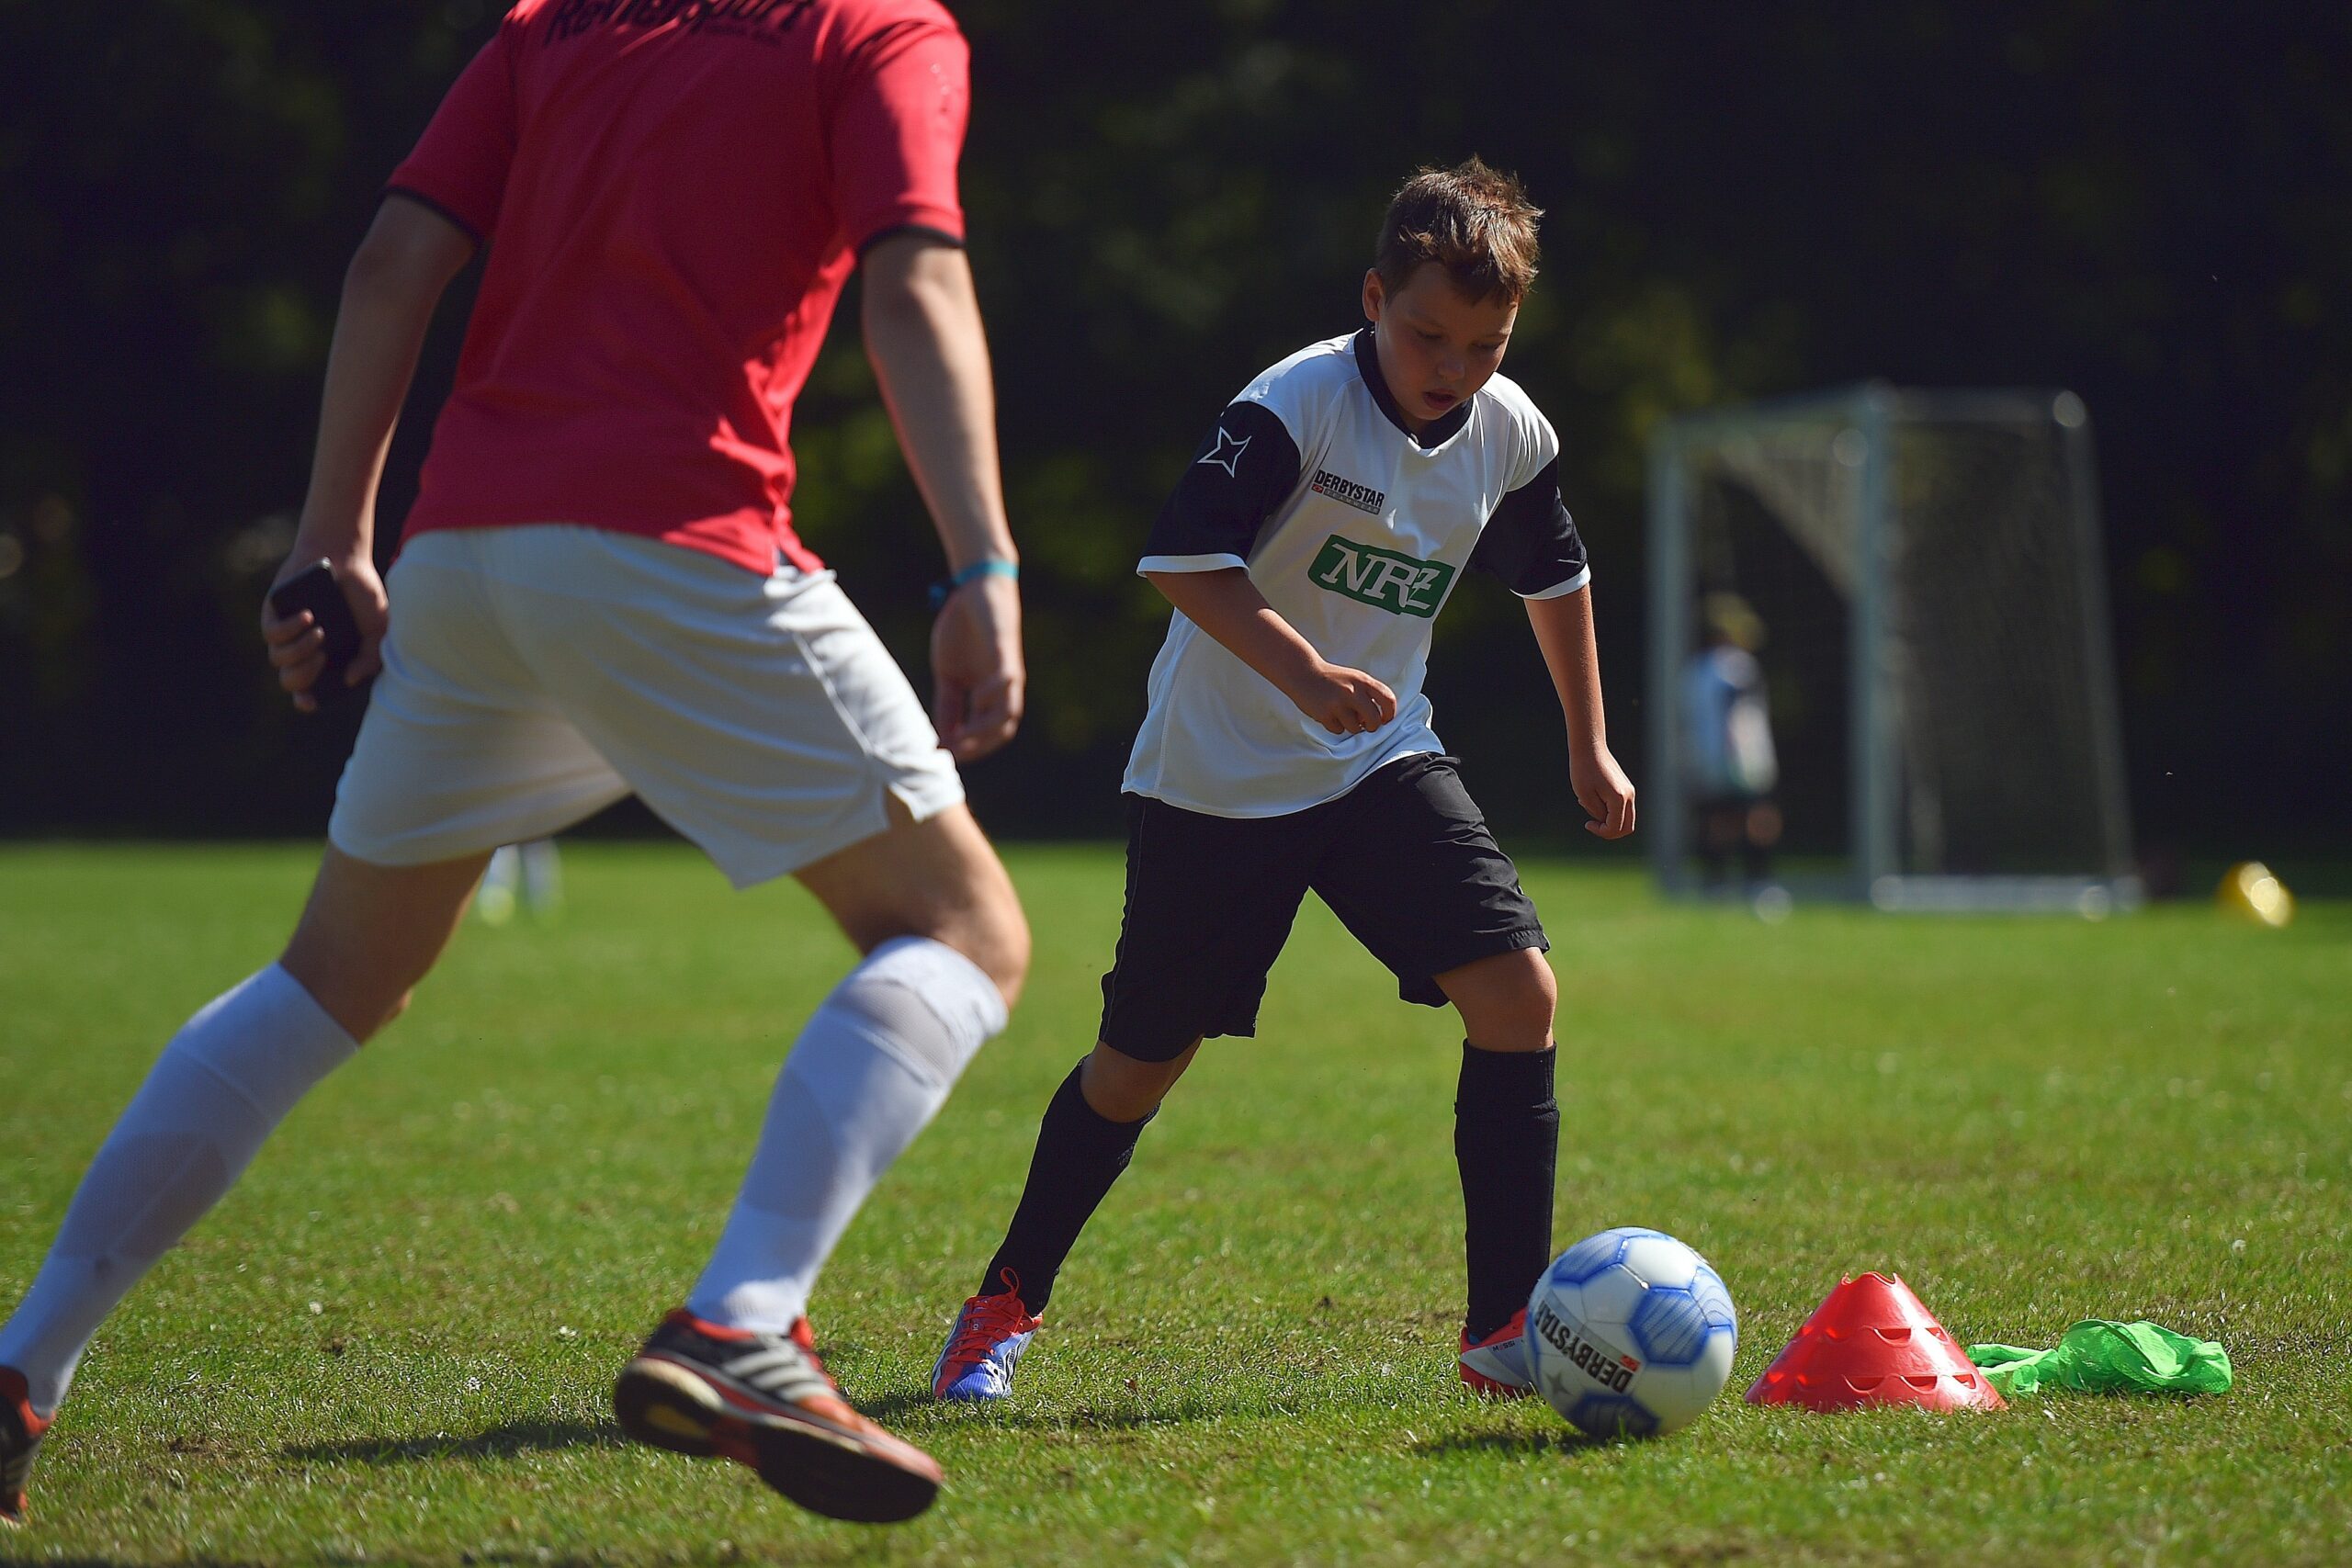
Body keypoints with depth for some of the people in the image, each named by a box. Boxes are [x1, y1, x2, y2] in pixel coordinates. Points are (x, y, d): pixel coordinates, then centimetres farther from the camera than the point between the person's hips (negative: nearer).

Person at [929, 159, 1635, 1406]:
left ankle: (1507, 1327, -8)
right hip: (1216, 775, -4)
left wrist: (1589, 743, 24)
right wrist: (1305, 673, -41)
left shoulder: (1512, 436, -1)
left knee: (1517, 990, -15)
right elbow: (1183, 558, -29)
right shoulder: (1298, 402, -20)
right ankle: (1006, 1303, 26)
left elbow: (1555, 577, 19)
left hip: (1382, 762, 5)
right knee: (1143, 1059, 4)